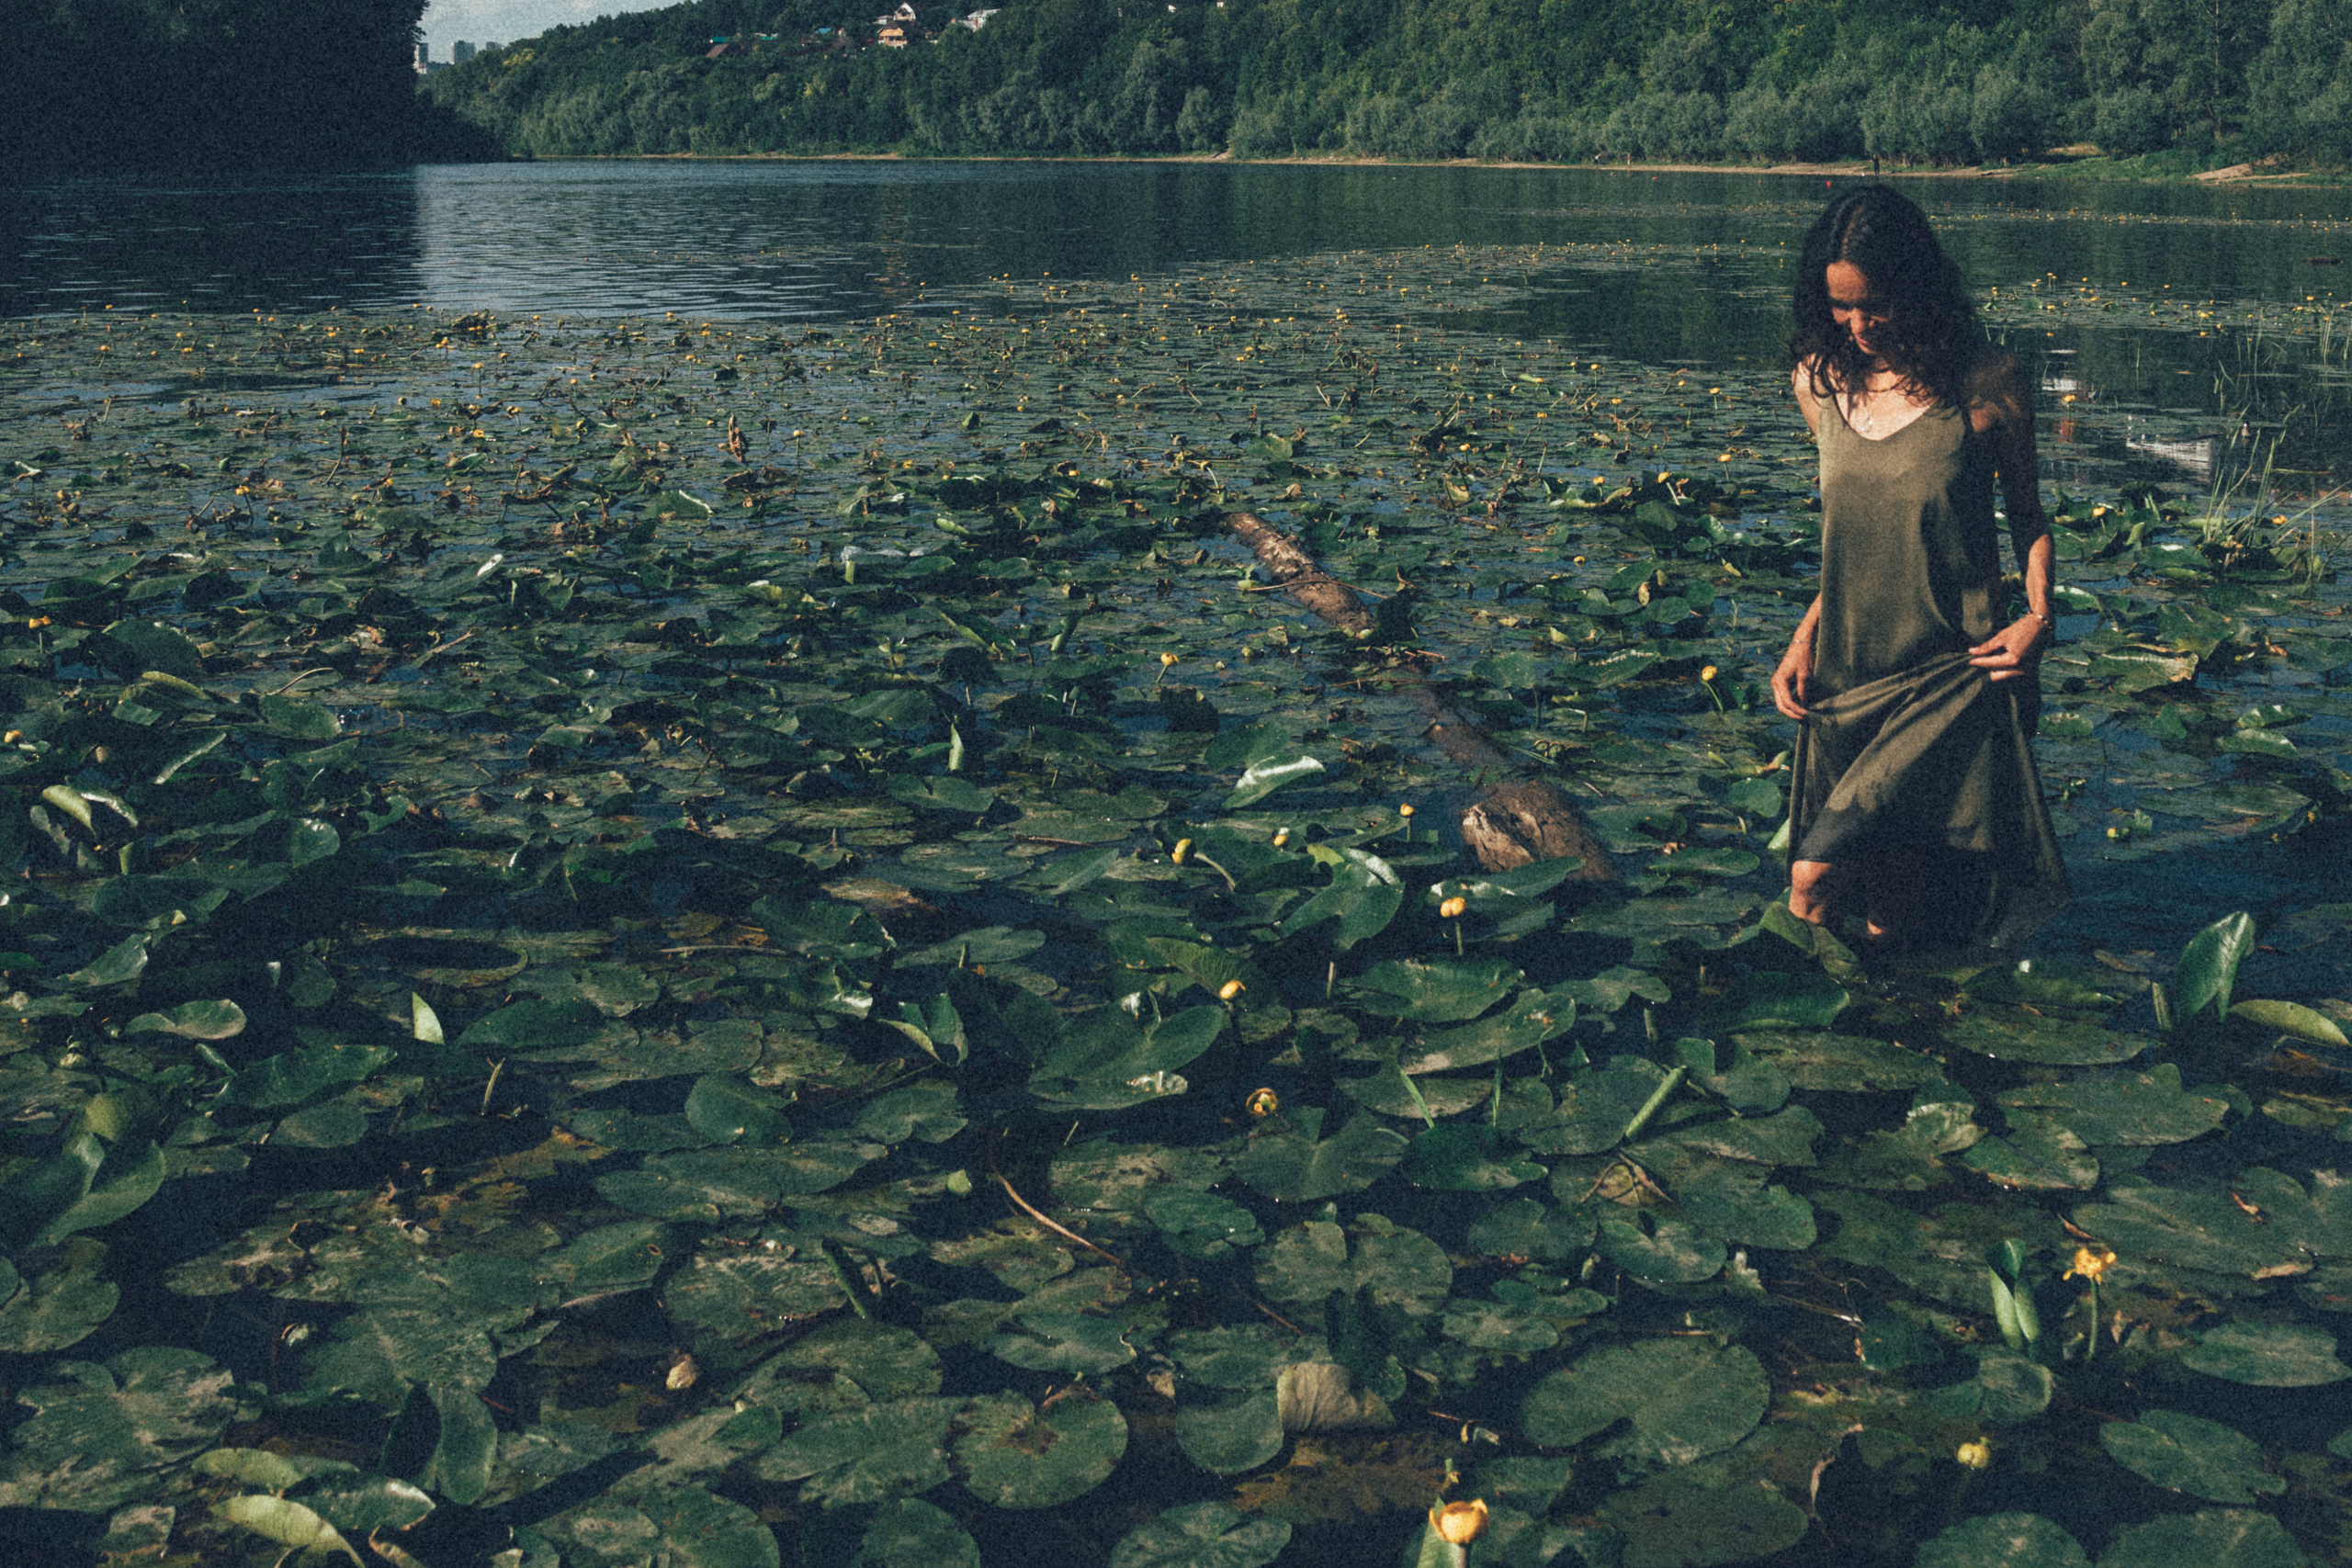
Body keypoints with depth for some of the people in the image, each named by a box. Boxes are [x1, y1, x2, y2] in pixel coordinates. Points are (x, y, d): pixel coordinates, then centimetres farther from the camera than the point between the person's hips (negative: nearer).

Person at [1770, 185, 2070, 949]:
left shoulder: (1987, 386, -8)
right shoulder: (1821, 381, 4)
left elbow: (2026, 514, 6)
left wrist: (2039, 614, -12)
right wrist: (1806, 637, 4)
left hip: (1953, 674, -4)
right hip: (1847, 673, 5)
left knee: (1815, 877, -15)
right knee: (1880, 914, 8)